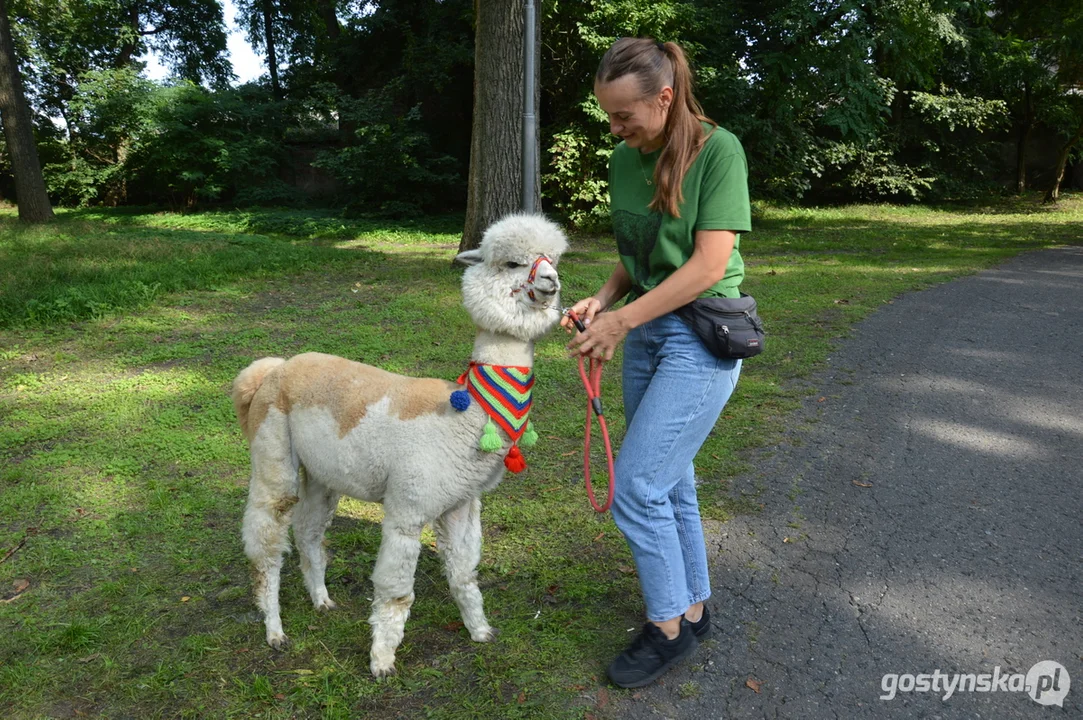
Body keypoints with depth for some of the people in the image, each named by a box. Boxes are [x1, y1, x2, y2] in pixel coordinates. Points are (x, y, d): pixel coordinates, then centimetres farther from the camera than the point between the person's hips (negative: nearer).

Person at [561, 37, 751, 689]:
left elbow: (710, 264, -18)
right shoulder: (624, 160, 7)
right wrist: (603, 299, -6)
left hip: (702, 337, -7)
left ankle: (668, 628, 14)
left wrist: (620, 321, -18)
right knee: (672, 481, 14)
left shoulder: (718, 150, -12)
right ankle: (694, 610, 32)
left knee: (637, 487, -8)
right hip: (646, 334, 7)